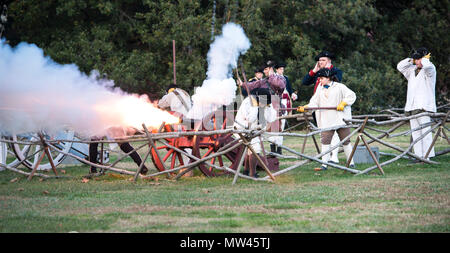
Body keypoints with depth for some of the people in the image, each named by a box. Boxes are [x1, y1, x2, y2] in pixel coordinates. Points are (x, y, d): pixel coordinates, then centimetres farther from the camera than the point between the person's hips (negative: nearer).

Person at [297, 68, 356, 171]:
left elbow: (351, 96, -2)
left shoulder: (339, 87, 1)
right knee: (325, 141, -7)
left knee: (345, 141, 5)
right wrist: (305, 108, -6)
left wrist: (343, 103, -12)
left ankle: (351, 163, 14)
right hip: (326, 122, 3)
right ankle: (324, 164, -8)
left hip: (340, 120, -3)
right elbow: (314, 103, 9)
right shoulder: (320, 89, 15)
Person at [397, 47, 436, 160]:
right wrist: (411, 60, 12)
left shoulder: (430, 70, -2)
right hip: (411, 107, 7)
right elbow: (400, 66, 20)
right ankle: (418, 156, 7)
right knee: (415, 133, 5)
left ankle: (428, 156, -13)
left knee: (425, 132, -12)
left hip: (424, 107, -7)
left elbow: (427, 65, -23)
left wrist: (425, 58, -3)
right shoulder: (412, 71, 20)